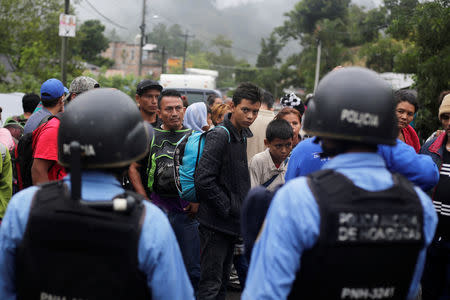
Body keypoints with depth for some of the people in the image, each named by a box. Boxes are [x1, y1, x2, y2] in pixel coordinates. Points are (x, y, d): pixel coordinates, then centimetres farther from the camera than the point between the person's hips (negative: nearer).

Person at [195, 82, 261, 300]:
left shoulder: (242, 135, 11)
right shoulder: (219, 136, -17)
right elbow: (203, 180, -25)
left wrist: (242, 207, 10)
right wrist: (229, 208, -18)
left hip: (232, 224, 9)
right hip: (216, 222, -9)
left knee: (222, 282, 17)